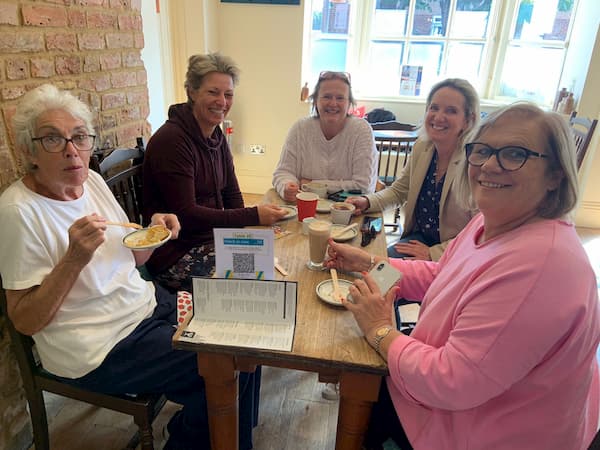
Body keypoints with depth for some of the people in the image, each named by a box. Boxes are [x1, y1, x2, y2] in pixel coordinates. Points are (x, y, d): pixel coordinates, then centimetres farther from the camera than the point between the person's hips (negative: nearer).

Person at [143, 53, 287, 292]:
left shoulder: (216, 136, 8)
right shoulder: (171, 140, -18)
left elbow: (232, 195, 9)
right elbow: (185, 215, -23)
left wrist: (247, 229, -10)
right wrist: (253, 216, -27)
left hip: (213, 237, 8)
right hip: (176, 254, -8)